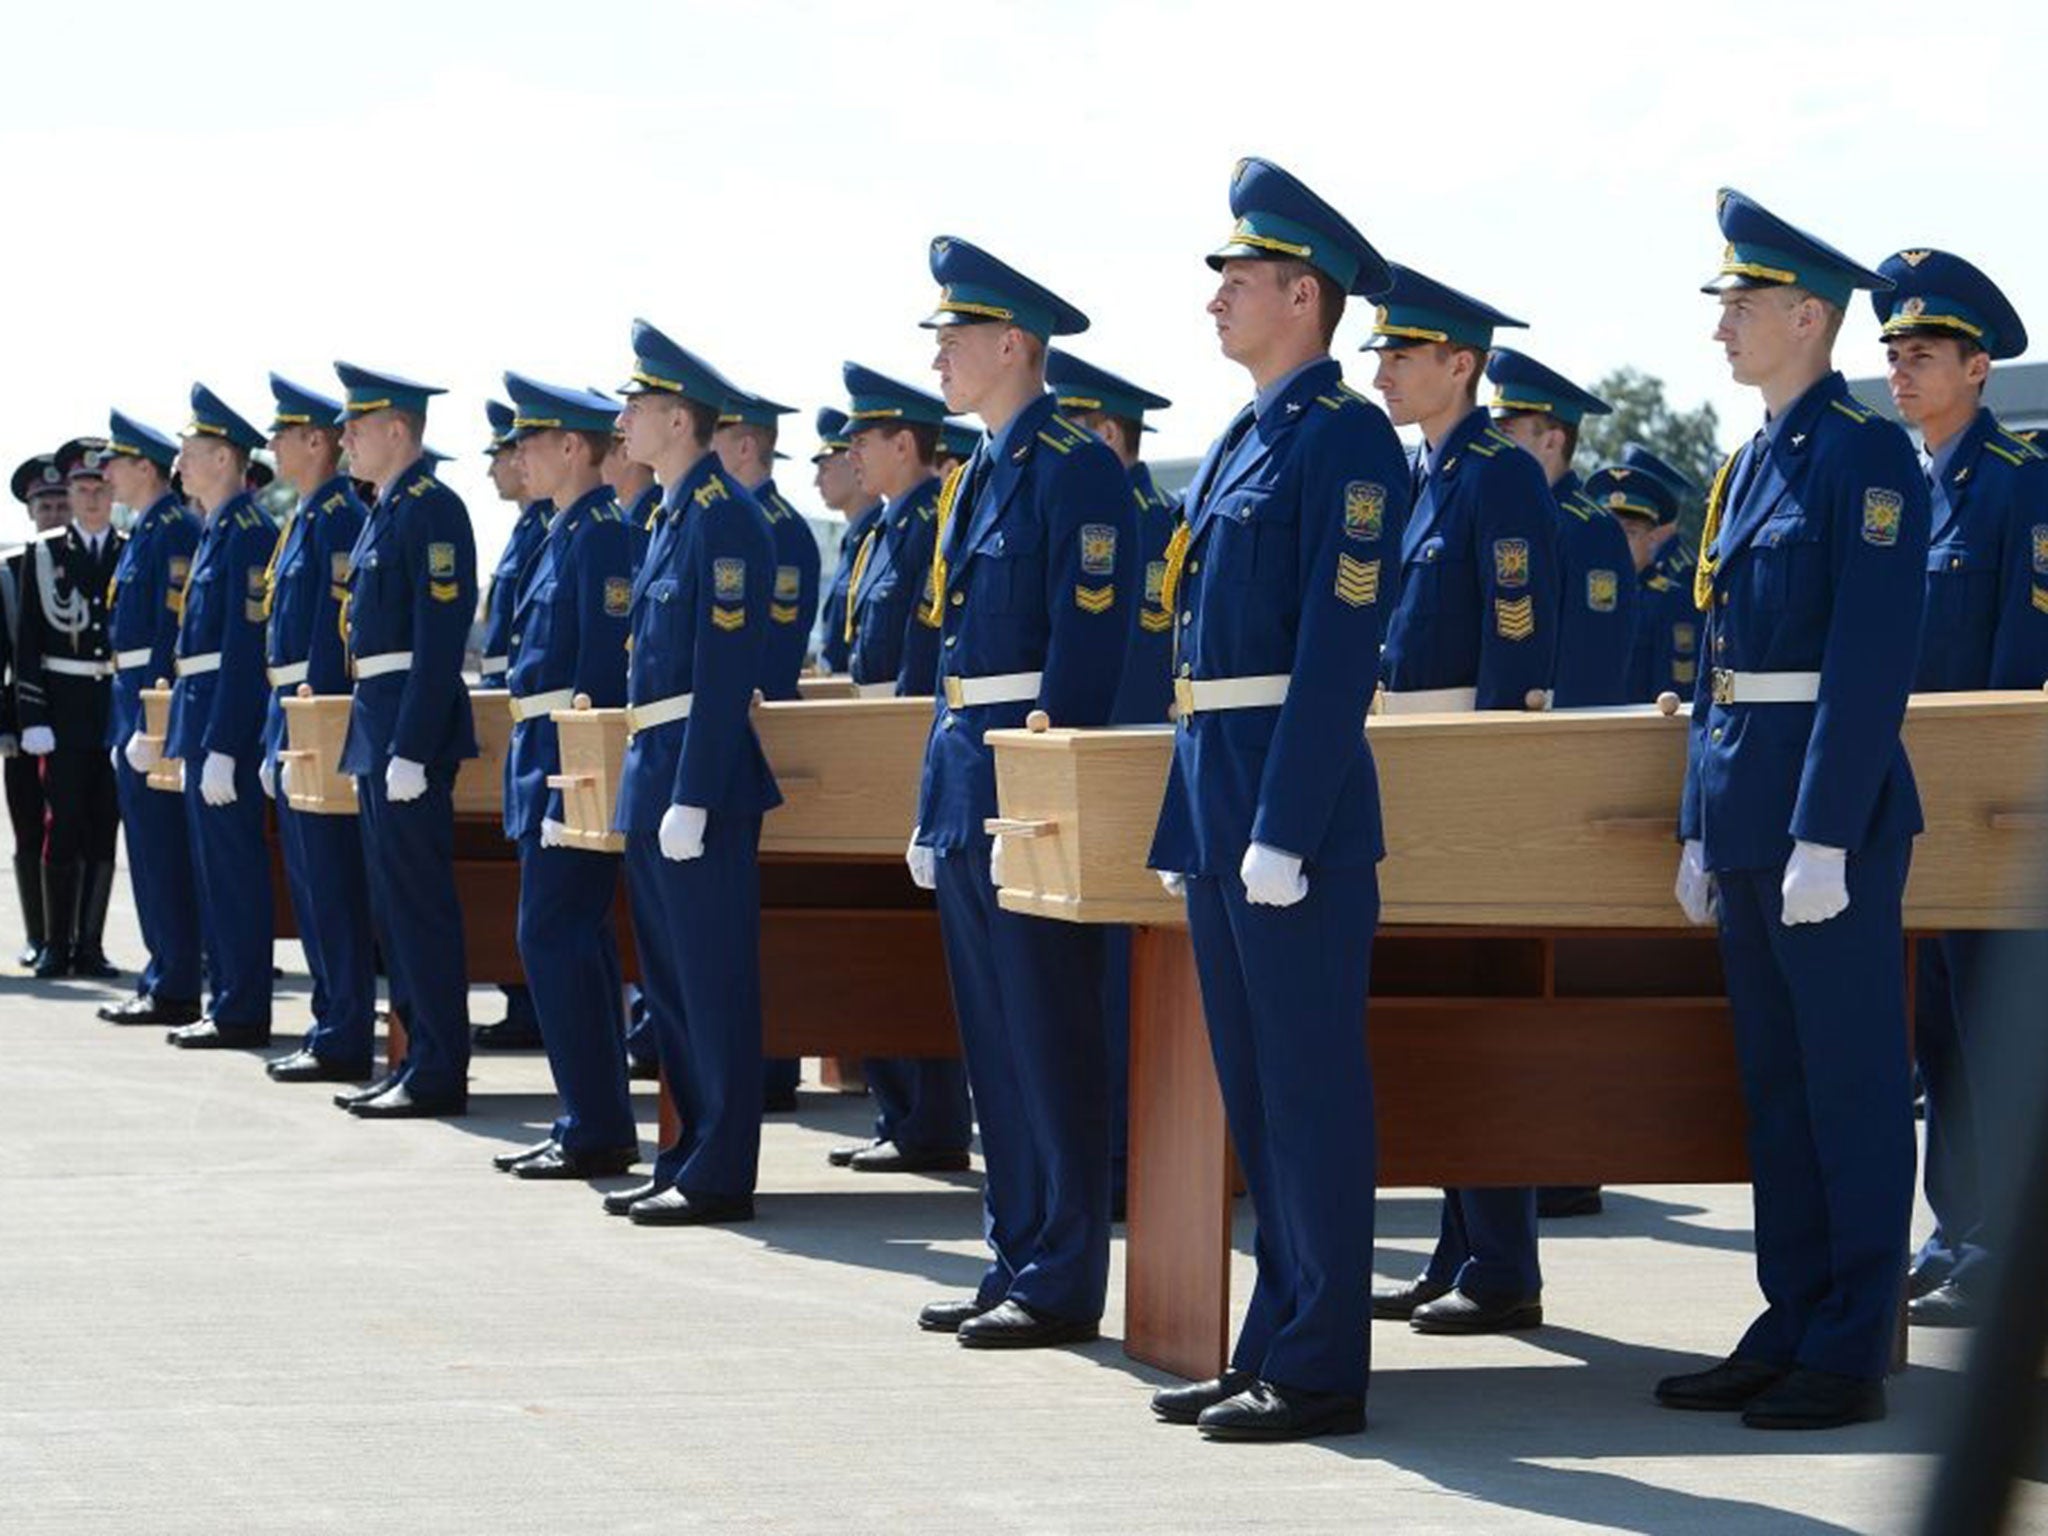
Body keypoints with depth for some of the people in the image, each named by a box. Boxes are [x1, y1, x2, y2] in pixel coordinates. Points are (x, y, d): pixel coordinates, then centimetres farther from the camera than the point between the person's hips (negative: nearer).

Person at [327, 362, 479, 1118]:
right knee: (393, 899, 12)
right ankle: (420, 1058, 18)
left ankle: (439, 1074, -4)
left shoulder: (432, 510, -14)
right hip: (377, 719, 10)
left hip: (412, 720, -10)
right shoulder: (384, 513, 16)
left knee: (419, 900, -7)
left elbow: (441, 638, -20)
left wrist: (411, 749, -23)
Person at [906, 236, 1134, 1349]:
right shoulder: (980, 472, 17)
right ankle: (1016, 1265, 18)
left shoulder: (1073, 467, -12)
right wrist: (936, 798, 18)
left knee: (1048, 1041, -5)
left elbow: (1086, 641, -18)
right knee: (993, 1040, 12)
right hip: (967, 771, 10)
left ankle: (1061, 1285, -1)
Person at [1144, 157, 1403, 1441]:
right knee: (1255, 1091, 13)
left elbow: (1339, 649, -18)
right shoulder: (1242, 443, 18)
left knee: (1311, 1089, -5)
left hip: (1294, 805, -10)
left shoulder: (1344, 440, -11)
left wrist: (1282, 831, -21)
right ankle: (1277, 1346, 19)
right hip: (1220, 804, 10)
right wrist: (1189, 824, 18)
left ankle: (1319, 1371, 0)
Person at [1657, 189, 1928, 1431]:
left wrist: (1824, 839, -21)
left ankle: (1851, 1356, 1)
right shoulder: (1750, 467, 16)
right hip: (1745, 809, 9)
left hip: (1832, 805, -9)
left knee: (1850, 1083, -3)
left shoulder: (1867, 456, -11)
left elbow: (1872, 661, -17)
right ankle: (1790, 1331, 17)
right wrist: (1702, 829, 16)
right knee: (1776, 1081, 11)